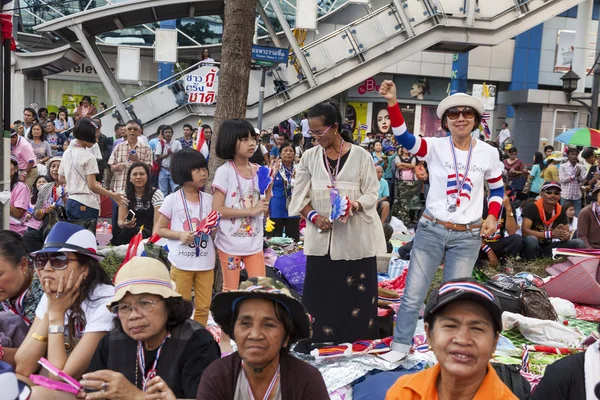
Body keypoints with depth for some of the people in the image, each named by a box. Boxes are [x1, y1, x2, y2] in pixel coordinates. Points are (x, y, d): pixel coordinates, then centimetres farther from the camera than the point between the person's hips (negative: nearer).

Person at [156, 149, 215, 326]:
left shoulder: (209, 199, 4)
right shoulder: (172, 200, -7)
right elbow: (160, 229, -2)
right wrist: (180, 234, -18)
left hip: (206, 261, 4)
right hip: (181, 262, -3)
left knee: (203, 306, 11)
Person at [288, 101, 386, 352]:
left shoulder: (361, 156, -3)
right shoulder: (309, 157, 5)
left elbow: (372, 193, -2)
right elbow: (299, 197, 5)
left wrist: (355, 205, -23)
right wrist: (313, 216, -14)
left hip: (355, 236, -2)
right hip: (321, 236, 2)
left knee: (355, 292, 3)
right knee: (318, 291, 5)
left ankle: (356, 344, 16)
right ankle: (313, 340, 16)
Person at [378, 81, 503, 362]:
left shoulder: (488, 153, 1)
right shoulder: (435, 147, -6)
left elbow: (497, 189, 14)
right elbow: (404, 138, -25)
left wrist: (492, 216, -5)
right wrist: (392, 103, -39)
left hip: (467, 237, 1)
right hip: (431, 231, -1)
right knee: (413, 294, 4)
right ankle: (401, 345, 22)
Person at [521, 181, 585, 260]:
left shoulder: (561, 211, 1)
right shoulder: (532, 208, -16)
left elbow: (567, 234, 2)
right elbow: (525, 232, -25)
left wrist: (564, 235, -25)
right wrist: (551, 234, -32)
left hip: (549, 247, 5)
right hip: (533, 247, -5)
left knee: (579, 243, -9)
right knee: (531, 240, -39)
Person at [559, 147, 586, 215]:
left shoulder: (581, 167, 4)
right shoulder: (563, 166, -3)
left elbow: (583, 180, 0)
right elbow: (562, 180, -9)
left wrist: (579, 175, -19)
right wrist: (574, 175, -13)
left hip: (577, 195, 2)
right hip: (565, 195, -2)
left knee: (578, 215, 4)